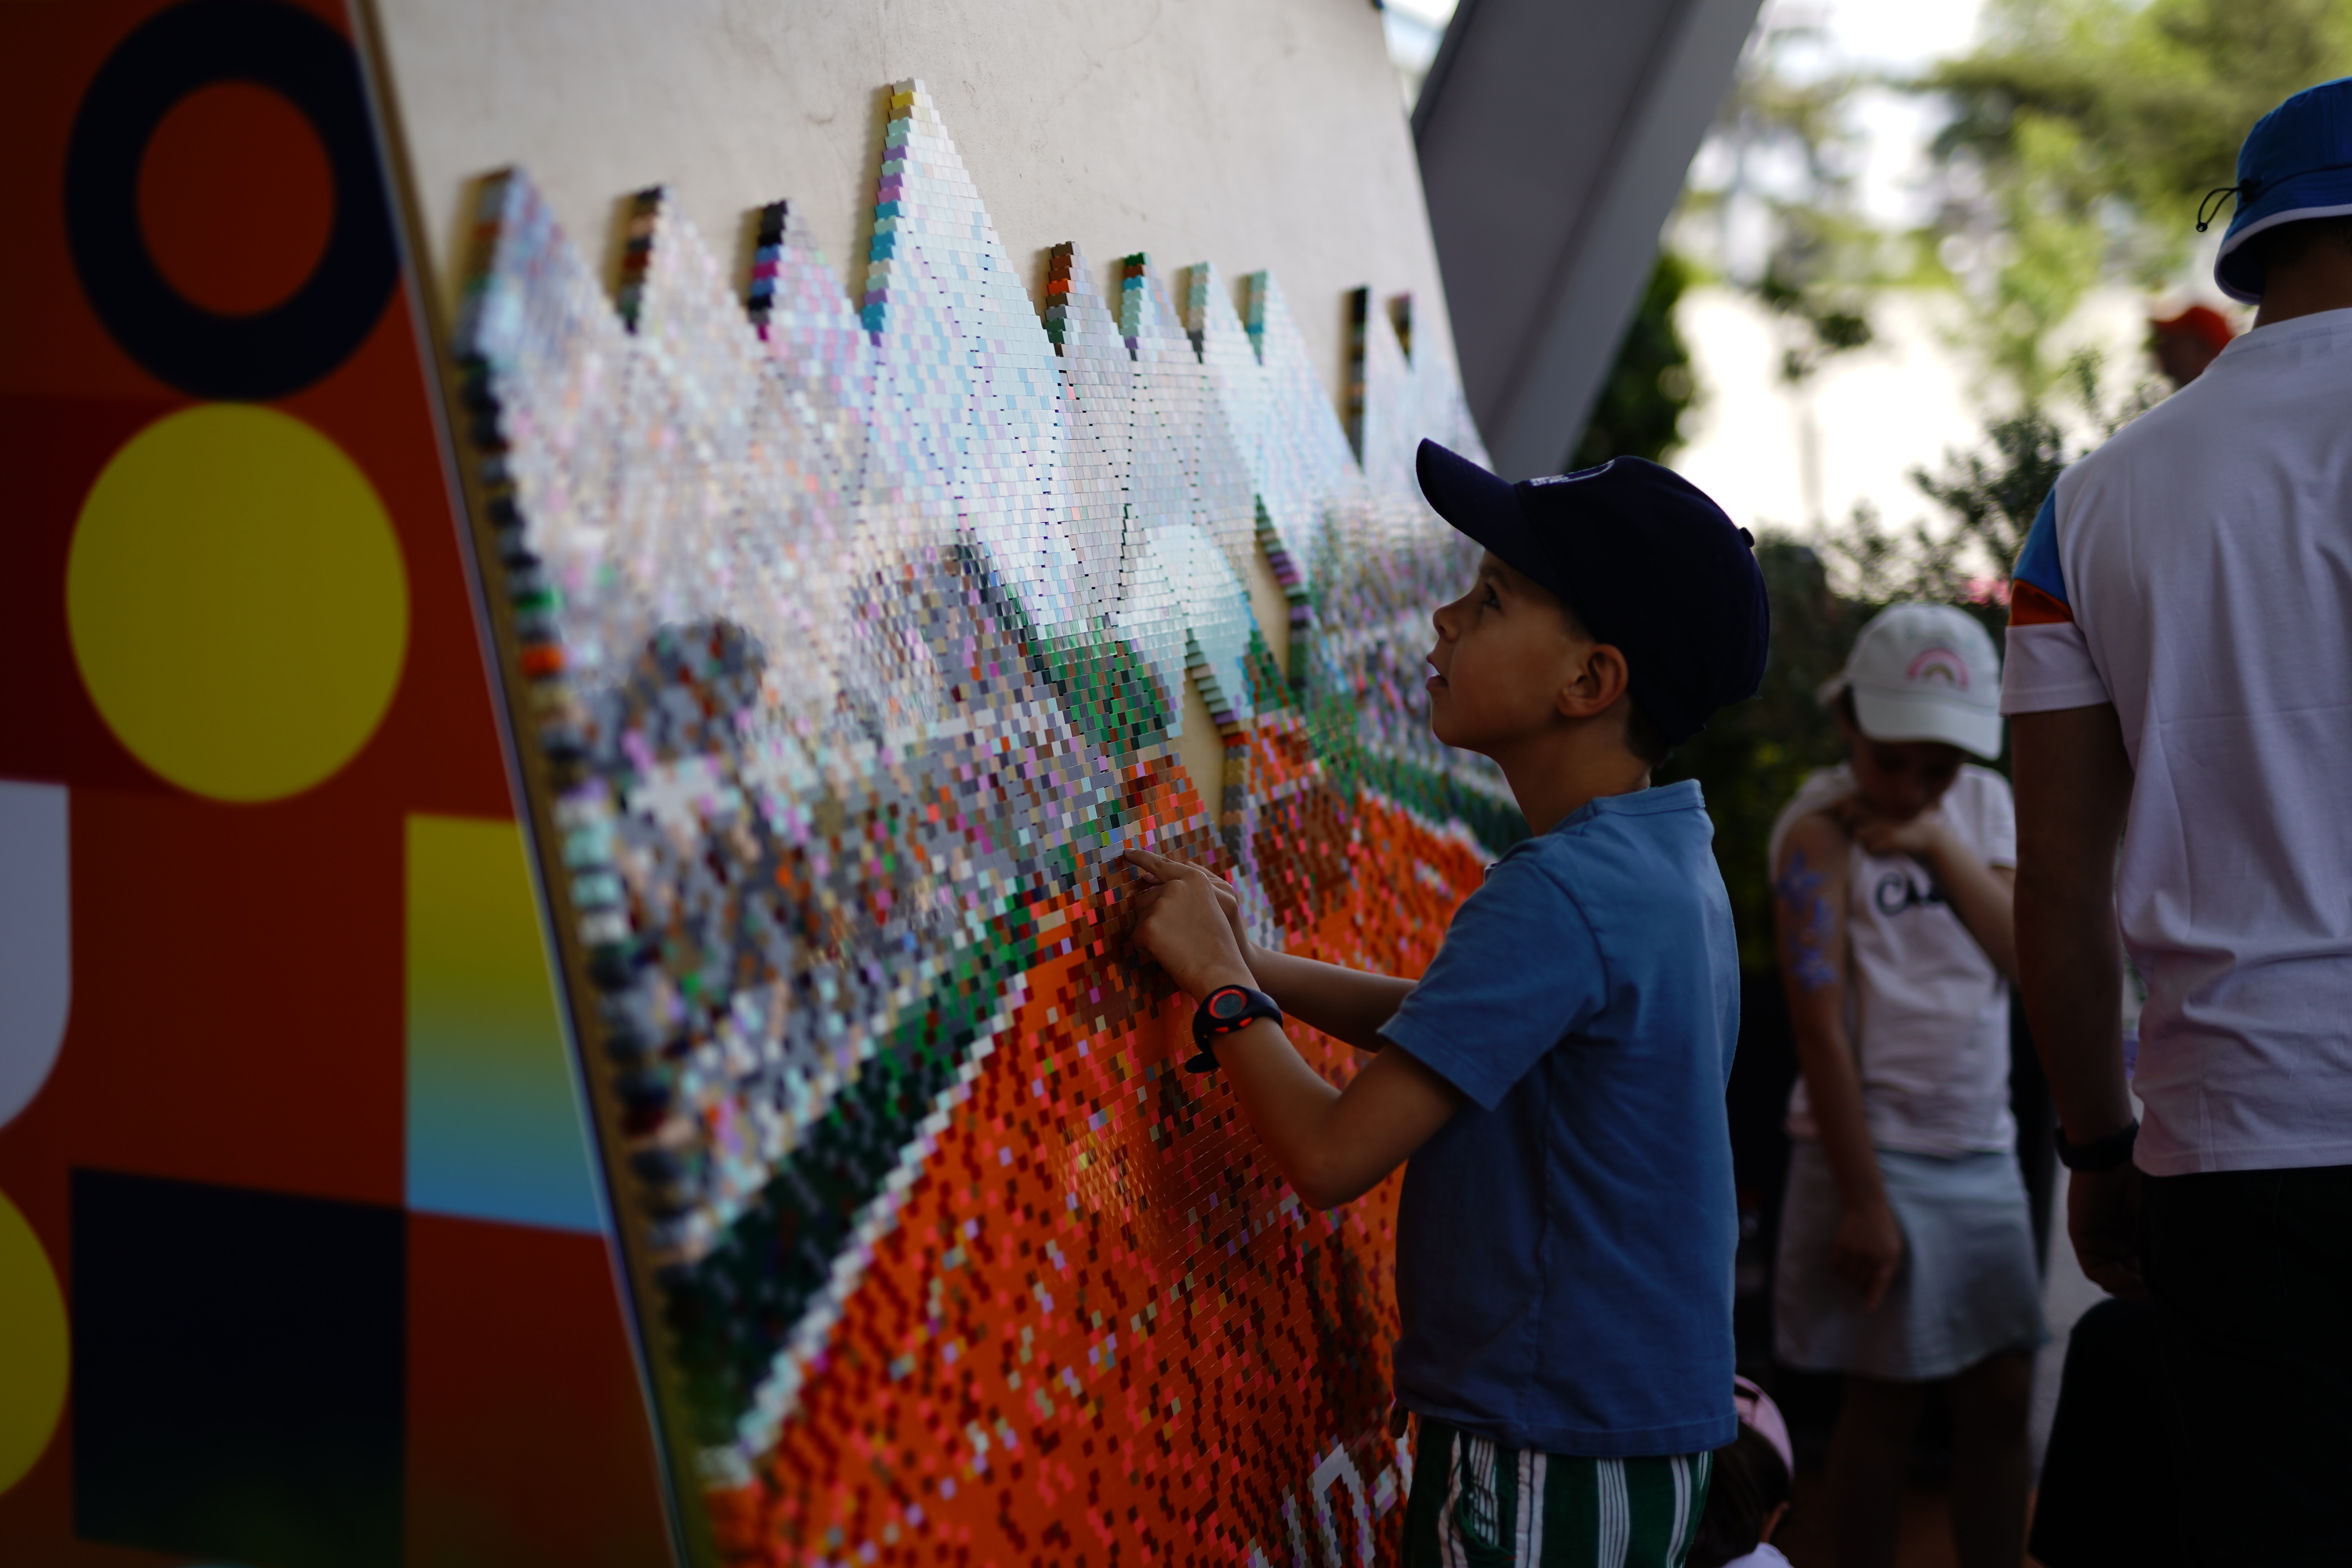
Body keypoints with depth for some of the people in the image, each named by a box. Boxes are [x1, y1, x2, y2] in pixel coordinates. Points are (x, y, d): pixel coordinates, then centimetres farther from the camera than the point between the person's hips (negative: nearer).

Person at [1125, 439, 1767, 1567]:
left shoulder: (1558, 892, -23)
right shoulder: (1663, 858, 8)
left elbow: (1332, 1154, -24)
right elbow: (1455, 1023, 21)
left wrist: (1219, 984, -9)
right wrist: (1250, 965, 10)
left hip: (1548, 1469, -9)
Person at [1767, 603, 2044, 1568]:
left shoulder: (1984, 804, 9)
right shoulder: (1821, 828, -11)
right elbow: (1819, 1021, -15)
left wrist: (1937, 844, -13)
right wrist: (1862, 1196, -18)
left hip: (1982, 1152, 6)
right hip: (1877, 1151, -6)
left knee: (2002, 1393, 6)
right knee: (1887, 1399, -1)